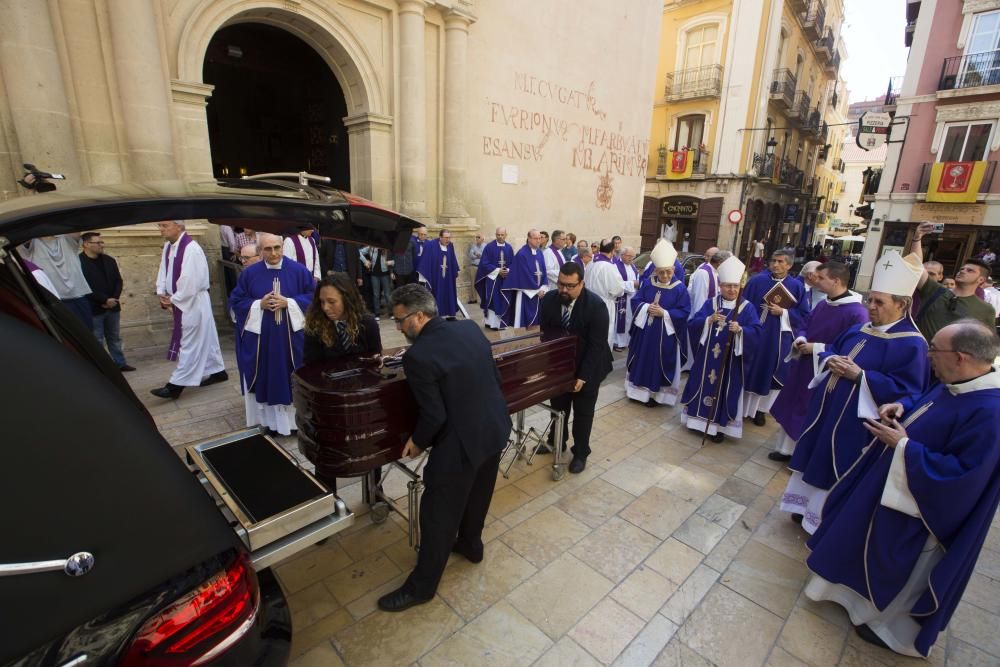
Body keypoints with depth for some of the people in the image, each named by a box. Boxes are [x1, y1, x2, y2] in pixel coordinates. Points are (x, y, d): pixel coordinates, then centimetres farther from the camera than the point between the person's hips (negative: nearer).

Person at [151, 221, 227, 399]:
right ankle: (217, 371, 27)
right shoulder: (168, 246, 7)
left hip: (192, 302, -9)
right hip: (180, 301, 9)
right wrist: (162, 294, -2)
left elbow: (190, 281, -22)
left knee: (189, 343, -1)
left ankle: (177, 384, 4)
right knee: (205, 337, 16)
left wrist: (173, 299, -12)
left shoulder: (191, 248, -21)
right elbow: (163, 271, 12)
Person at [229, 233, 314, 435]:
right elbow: (236, 301, 5)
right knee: (265, 379, 8)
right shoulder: (249, 273, 2)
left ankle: (294, 420, 20)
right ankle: (266, 420, 22)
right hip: (259, 337, 1)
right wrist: (259, 304, -12)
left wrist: (288, 303, -16)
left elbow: (314, 297, -4)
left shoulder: (299, 270, -3)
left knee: (292, 379, 6)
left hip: (292, 337, -1)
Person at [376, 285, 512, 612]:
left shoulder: (417, 356, -23)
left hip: (460, 442, -7)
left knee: (438, 514, 11)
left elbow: (434, 416, -21)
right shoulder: (470, 328, -2)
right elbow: (495, 378, 5)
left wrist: (417, 442, -2)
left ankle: (421, 586, 31)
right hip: (494, 429, 8)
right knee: (477, 495, 28)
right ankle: (470, 544, 52)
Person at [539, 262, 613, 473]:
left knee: (583, 413, 12)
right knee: (558, 406, 20)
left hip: (586, 368, -3)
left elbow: (596, 345, -22)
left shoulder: (596, 306, -23)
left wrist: (583, 376, -24)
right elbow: (544, 335, -5)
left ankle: (580, 453, 31)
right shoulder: (549, 300, -12)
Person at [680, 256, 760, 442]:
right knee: (703, 386, 12)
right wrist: (708, 320, -22)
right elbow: (692, 323, -5)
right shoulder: (710, 303, 2)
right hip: (707, 356, 2)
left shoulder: (747, 308, -3)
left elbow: (756, 331, -11)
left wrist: (740, 330, -30)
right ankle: (698, 419, 28)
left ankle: (719, 426, 18)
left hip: (730, 360, -2)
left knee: (725, 390, 5)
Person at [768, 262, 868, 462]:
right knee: (793, 410, 18)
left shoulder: (857, 312, -21)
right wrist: (800, 339, -5)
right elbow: (804, 325, 17)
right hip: (803, 368, 9)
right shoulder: (823, 305, 6)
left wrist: (817, 348, -21)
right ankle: (787, 449, 34)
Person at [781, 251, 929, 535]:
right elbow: (830, 349, 16)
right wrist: (829, 360, -7)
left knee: (836, 469, 6)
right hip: (826, 406, 8)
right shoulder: (860, 330, 7)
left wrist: (860, 375, -25)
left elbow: (906, 390, -19)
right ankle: (807, 505, 35)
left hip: (854, 421, -8)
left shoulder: (911, 344, -15)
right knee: (815, 457, 18)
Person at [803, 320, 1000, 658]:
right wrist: (901, 407, -6)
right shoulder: (957, 384, -6)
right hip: (892, 479, 9)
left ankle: (889, 622, 38)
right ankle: (857, 583, 52)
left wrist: (904, 447, -25)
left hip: (914, 501, -9)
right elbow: (925, 401, 14)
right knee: (865, 534, 27)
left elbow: (961, 475, -30)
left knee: (895, 562, 13)